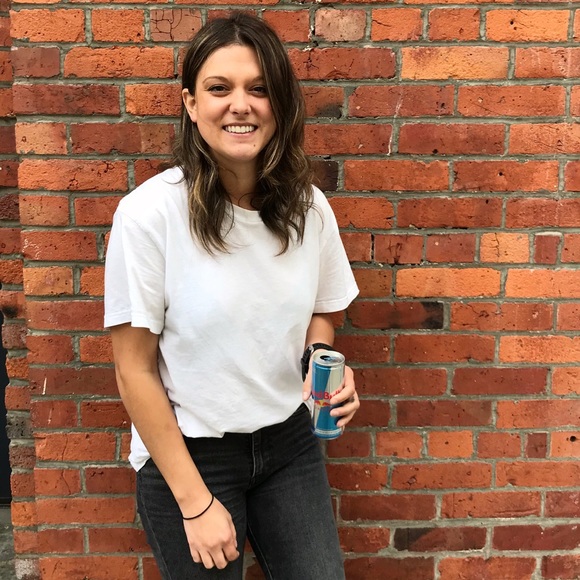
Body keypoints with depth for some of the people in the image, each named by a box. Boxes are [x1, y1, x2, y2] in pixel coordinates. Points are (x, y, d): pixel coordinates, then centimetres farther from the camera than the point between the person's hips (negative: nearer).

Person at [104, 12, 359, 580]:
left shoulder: (308, 206, -7)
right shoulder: (149, 213, -19)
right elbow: (135, 369, -14)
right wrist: (195, 502, -12)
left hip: (289, 443, 4)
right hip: (186, 452, -3)